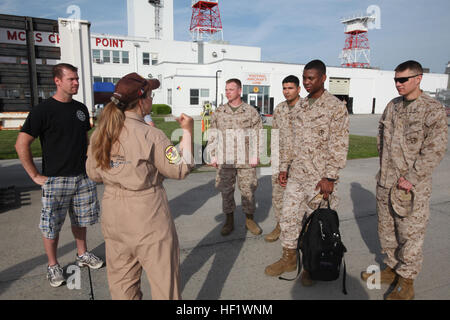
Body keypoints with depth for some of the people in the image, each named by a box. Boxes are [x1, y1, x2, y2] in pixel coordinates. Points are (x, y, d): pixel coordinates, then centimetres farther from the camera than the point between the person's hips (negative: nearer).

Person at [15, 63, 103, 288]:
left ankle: (82, 255, 36)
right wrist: (35, 176, -10)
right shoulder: (43, 110, -10)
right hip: (55, 179, -5)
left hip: (83, 177, 5)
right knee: (52, 226, 6)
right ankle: (53, 266, 24)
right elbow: (21, 144, -10)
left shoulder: (81, 109, 8)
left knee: (81, 219, 17)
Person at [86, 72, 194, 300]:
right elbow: (180, 169, -11)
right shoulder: (150, 135, -18)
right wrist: (187, 132, -3)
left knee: (121, 277, 21)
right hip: (147, 215, -6)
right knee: (164, 279, 10)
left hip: (113, 213, 7)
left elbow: (94, 174, 10)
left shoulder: (100, 134, 2)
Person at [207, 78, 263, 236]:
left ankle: (249, 219, 24)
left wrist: (255, 156, -4)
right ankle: (229, 220, 23)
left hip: (246, 160, -1)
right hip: (224, 160, 2)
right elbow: (212, 135, 10)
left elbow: (258, 135, 3)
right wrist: (213, 156, 4)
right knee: (226, 190, 7)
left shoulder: (251, 112, 3)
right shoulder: (218, 112, 8)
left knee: (248, 190, 6)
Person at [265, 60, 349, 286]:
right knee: (288, 217, 12)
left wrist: (329, 177, -17)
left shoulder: (335, 106, -8)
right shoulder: (299, 107, 11)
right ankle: (289, 259, 30)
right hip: (296, 175, 6)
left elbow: (339, 145, -12)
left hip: (319, 178, -6)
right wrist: (283, 167, 11)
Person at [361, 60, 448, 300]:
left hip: (413, 186, -6)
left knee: (410, 233, 3)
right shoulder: (392, 106, 8)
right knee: (386, 228, 16)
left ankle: (407, 280, 20)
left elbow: (435, 150, -13)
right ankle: (392, 268, 35)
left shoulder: (433, 110, -9)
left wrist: (411, 178, -16)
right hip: (385, 182, 6)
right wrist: (386, 168, 8)